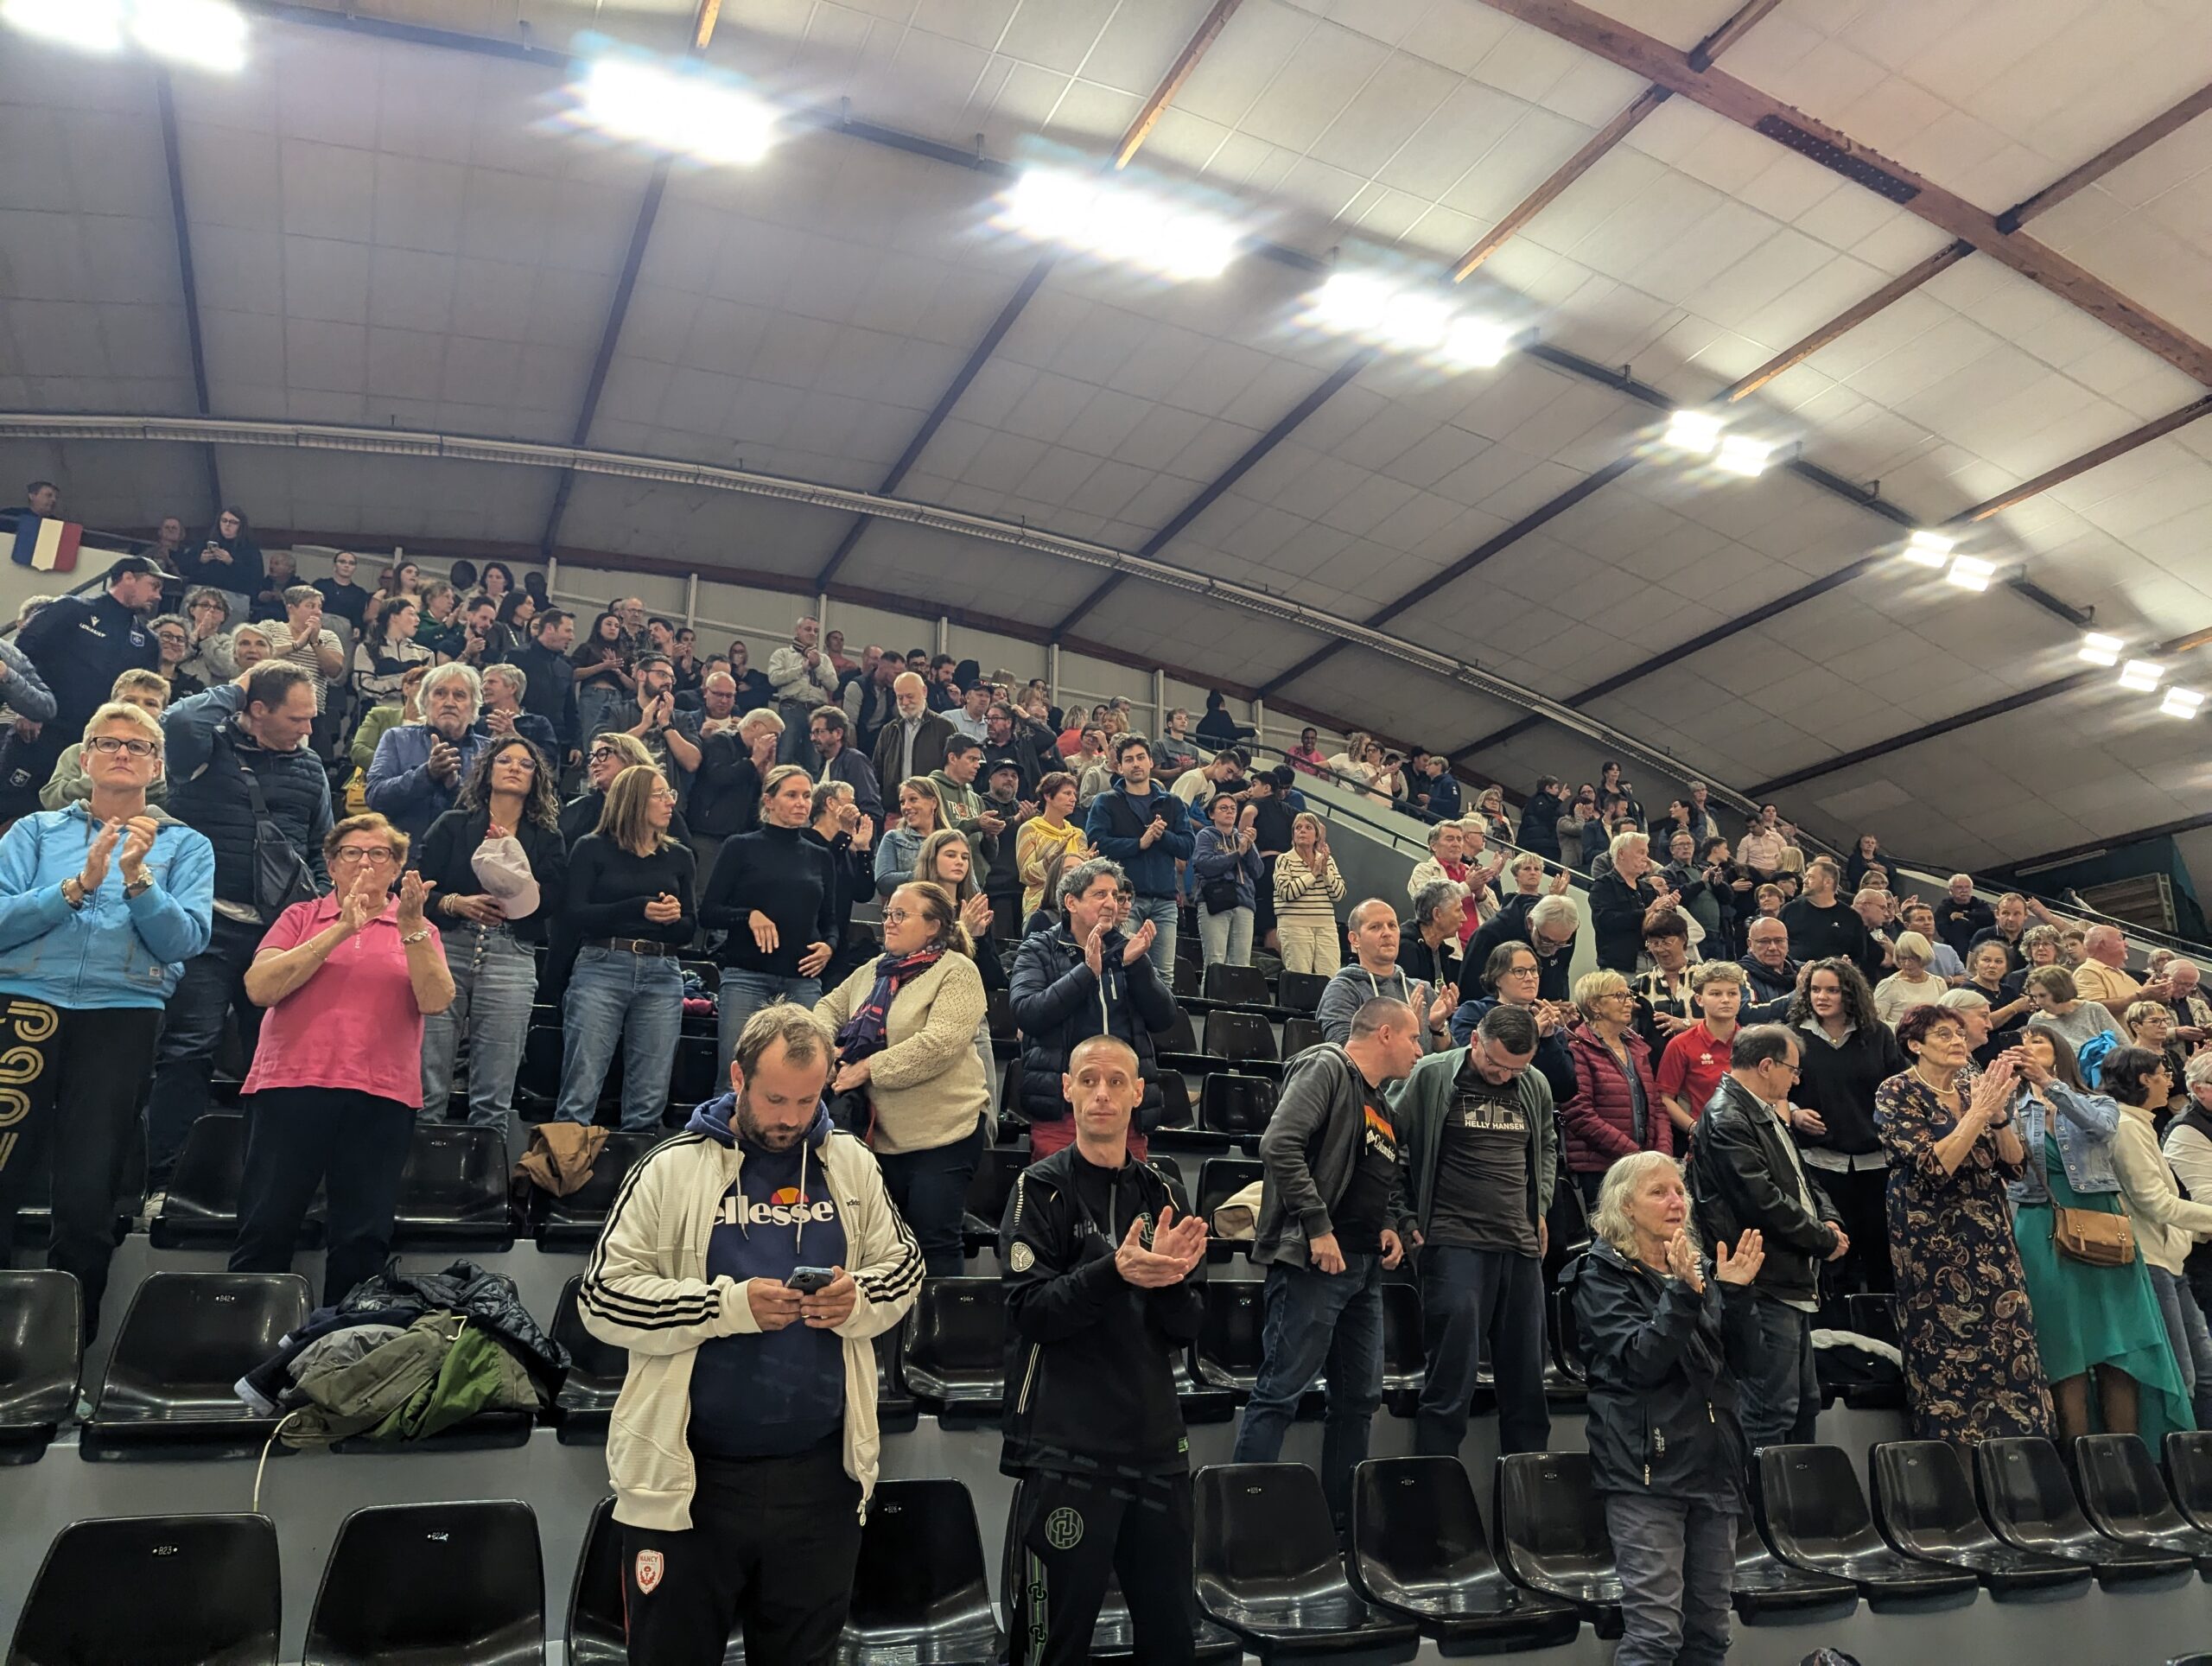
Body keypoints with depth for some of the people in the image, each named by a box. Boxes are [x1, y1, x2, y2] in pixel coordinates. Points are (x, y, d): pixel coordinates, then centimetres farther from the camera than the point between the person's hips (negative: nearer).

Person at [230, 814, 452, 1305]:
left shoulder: (419, 931, 14)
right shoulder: (302, 917, 13)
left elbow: (436, 1000, -4)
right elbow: (260, 988, -3)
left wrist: (411, 927, -15)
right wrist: (339, 931, -10)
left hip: (381, 1096, 0)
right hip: (292, 1084, 0)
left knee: (364, 1239, 2)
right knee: (265, 1227, 1)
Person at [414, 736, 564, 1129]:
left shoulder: (547, 839, 17)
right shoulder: (454, 824, 15)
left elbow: (552, 902, 1)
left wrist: (510, 855, -7)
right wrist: (455, 903, -13)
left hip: (511, 958, 1)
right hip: (447, 949, 0)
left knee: (495, 1098, -2)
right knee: (428, 1086, -5)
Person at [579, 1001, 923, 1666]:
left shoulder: (853, 1165, 4)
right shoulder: (671, 1169, -5)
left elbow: (903, 1266, 9)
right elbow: (602, 1295, -8)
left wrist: (858, 1297, -13)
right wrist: (730, 1305, -18)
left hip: (819, 1474, 3)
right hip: (692, 1475, -2)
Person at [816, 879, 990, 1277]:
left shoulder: (957, 971, -10)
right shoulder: (875, 970, 14)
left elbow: (939, 1044, -22)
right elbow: (830, 1006, 20)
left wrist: (866, 1068, -19)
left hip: (942, 1132, -7)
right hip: (881, 1132, 8)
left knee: (934, 1243, -4)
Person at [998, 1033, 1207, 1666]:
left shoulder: (1161, 1193, 9)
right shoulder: (1041, 1188, -4)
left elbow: (1189, 1329, 5)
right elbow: (1031, 1312, -14)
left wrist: (1169, 1277, -16)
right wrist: (1114, 1273, -29)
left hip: (1157, 1444, 5)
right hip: (1066, 1449, -4)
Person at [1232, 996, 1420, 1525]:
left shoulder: (1383, 1107, 20)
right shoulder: (1326, 1068, -8)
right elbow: (1280, 1145, -21)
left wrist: (1391, 1226, 9)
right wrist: (1318, 1228, -21)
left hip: (1365, 1266, 10)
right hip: (1313, 1262, -10)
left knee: (1361, 1397, 13)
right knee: (1281, 1391, -7)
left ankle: (1343, 1516, 24)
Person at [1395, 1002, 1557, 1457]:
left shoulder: (1536, 1086, 10)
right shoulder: (1431, 1075, -6)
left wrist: (1541, 1208, 16)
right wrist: (1406, 1219, -3)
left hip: (1522, 1246, 5)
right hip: (1455, 1243, -5)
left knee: (1526, 1375, 11)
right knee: (1453, 1374, -5)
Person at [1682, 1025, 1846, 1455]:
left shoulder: (1766, 1114, 15)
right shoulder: (1726, 1120, -18)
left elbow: (1800, 1176, 22)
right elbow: (1764, 1201, -23)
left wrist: (1828, 1217, 2)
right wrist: (1825, 1240, -11)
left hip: (1794, 1284, 11)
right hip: (1765, 1286, -11)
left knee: (1805, 1403, 19)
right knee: (1771, 1411, -7)